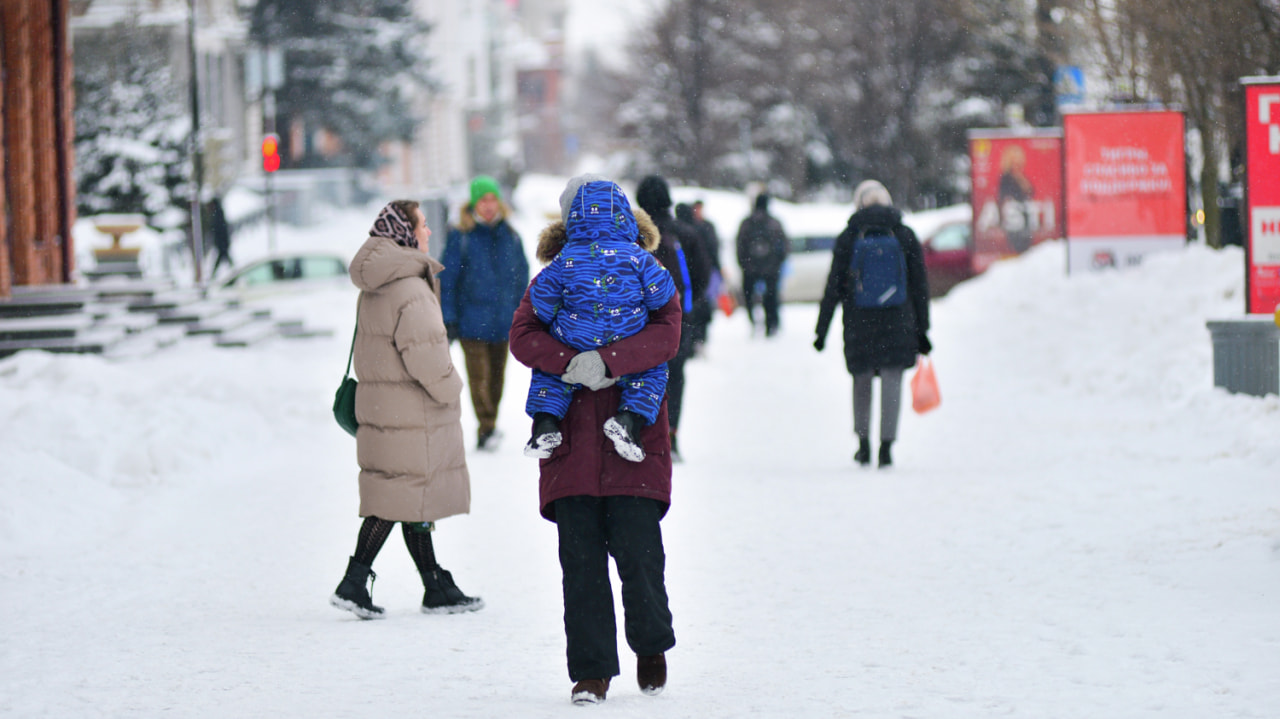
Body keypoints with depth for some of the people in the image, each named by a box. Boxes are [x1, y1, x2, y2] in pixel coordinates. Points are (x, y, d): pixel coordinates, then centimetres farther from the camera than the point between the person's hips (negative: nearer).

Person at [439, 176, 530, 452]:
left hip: (502, 321, 4)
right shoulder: (460, 237, -5)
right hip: (472, 320, -4)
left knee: (497, 375, 9)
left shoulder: (510, 236, 7)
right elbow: (447, 278, -2)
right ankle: (487, 428, -13)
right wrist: (448, 319, -5)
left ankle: (488, 430, 19)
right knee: (479, 374, -12)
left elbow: (521, 275, 15)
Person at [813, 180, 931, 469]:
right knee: (892, 380, 1)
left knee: (861, 380, 15)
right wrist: (922, 330, 9)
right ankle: (886, 444, -8)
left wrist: (822, 329, 4)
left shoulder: (847, 238, -1)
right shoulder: (905, 236, 2)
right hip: (897, 322, 0)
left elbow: (833, 288, -2)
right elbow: (920, 286, 3)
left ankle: (863, 443, 19)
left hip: (858, 321, 0)